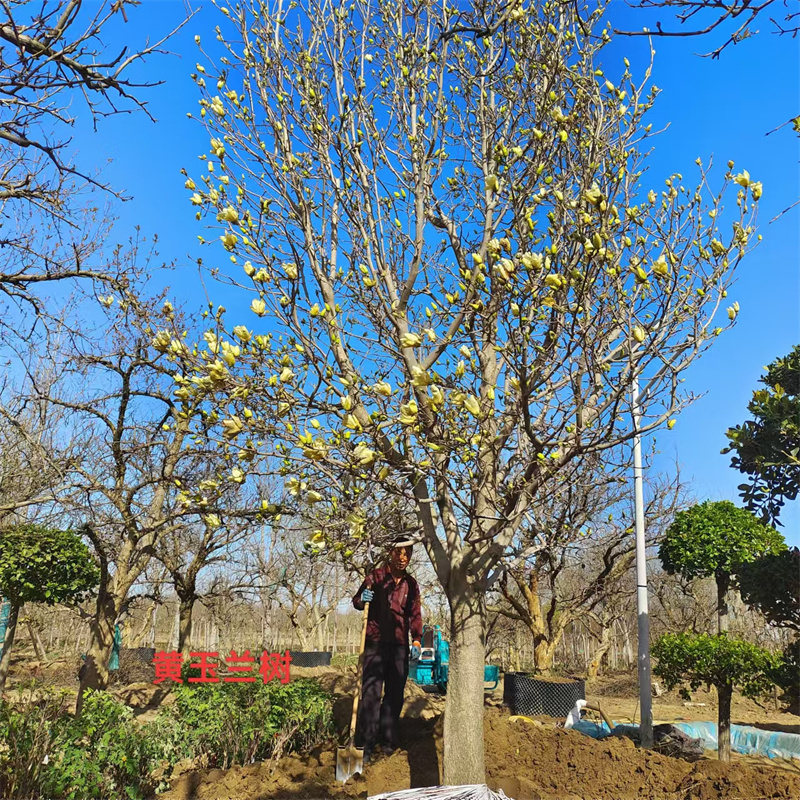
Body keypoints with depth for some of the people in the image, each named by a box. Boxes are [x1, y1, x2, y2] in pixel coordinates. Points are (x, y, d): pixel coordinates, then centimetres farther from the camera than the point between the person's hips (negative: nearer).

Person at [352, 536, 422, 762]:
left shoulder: (411, 584, 12)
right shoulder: (376, 576, 1)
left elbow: (415, 615, 16)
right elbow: (357, 601, 5)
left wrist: (416, 640, 4)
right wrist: (362, 600, -19)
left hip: (399, 646, 4)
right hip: (375, 643, -4)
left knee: (395, 694, 7)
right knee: (371, 693, -9)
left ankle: (388, 741, 17)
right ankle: (365, 744, -5)